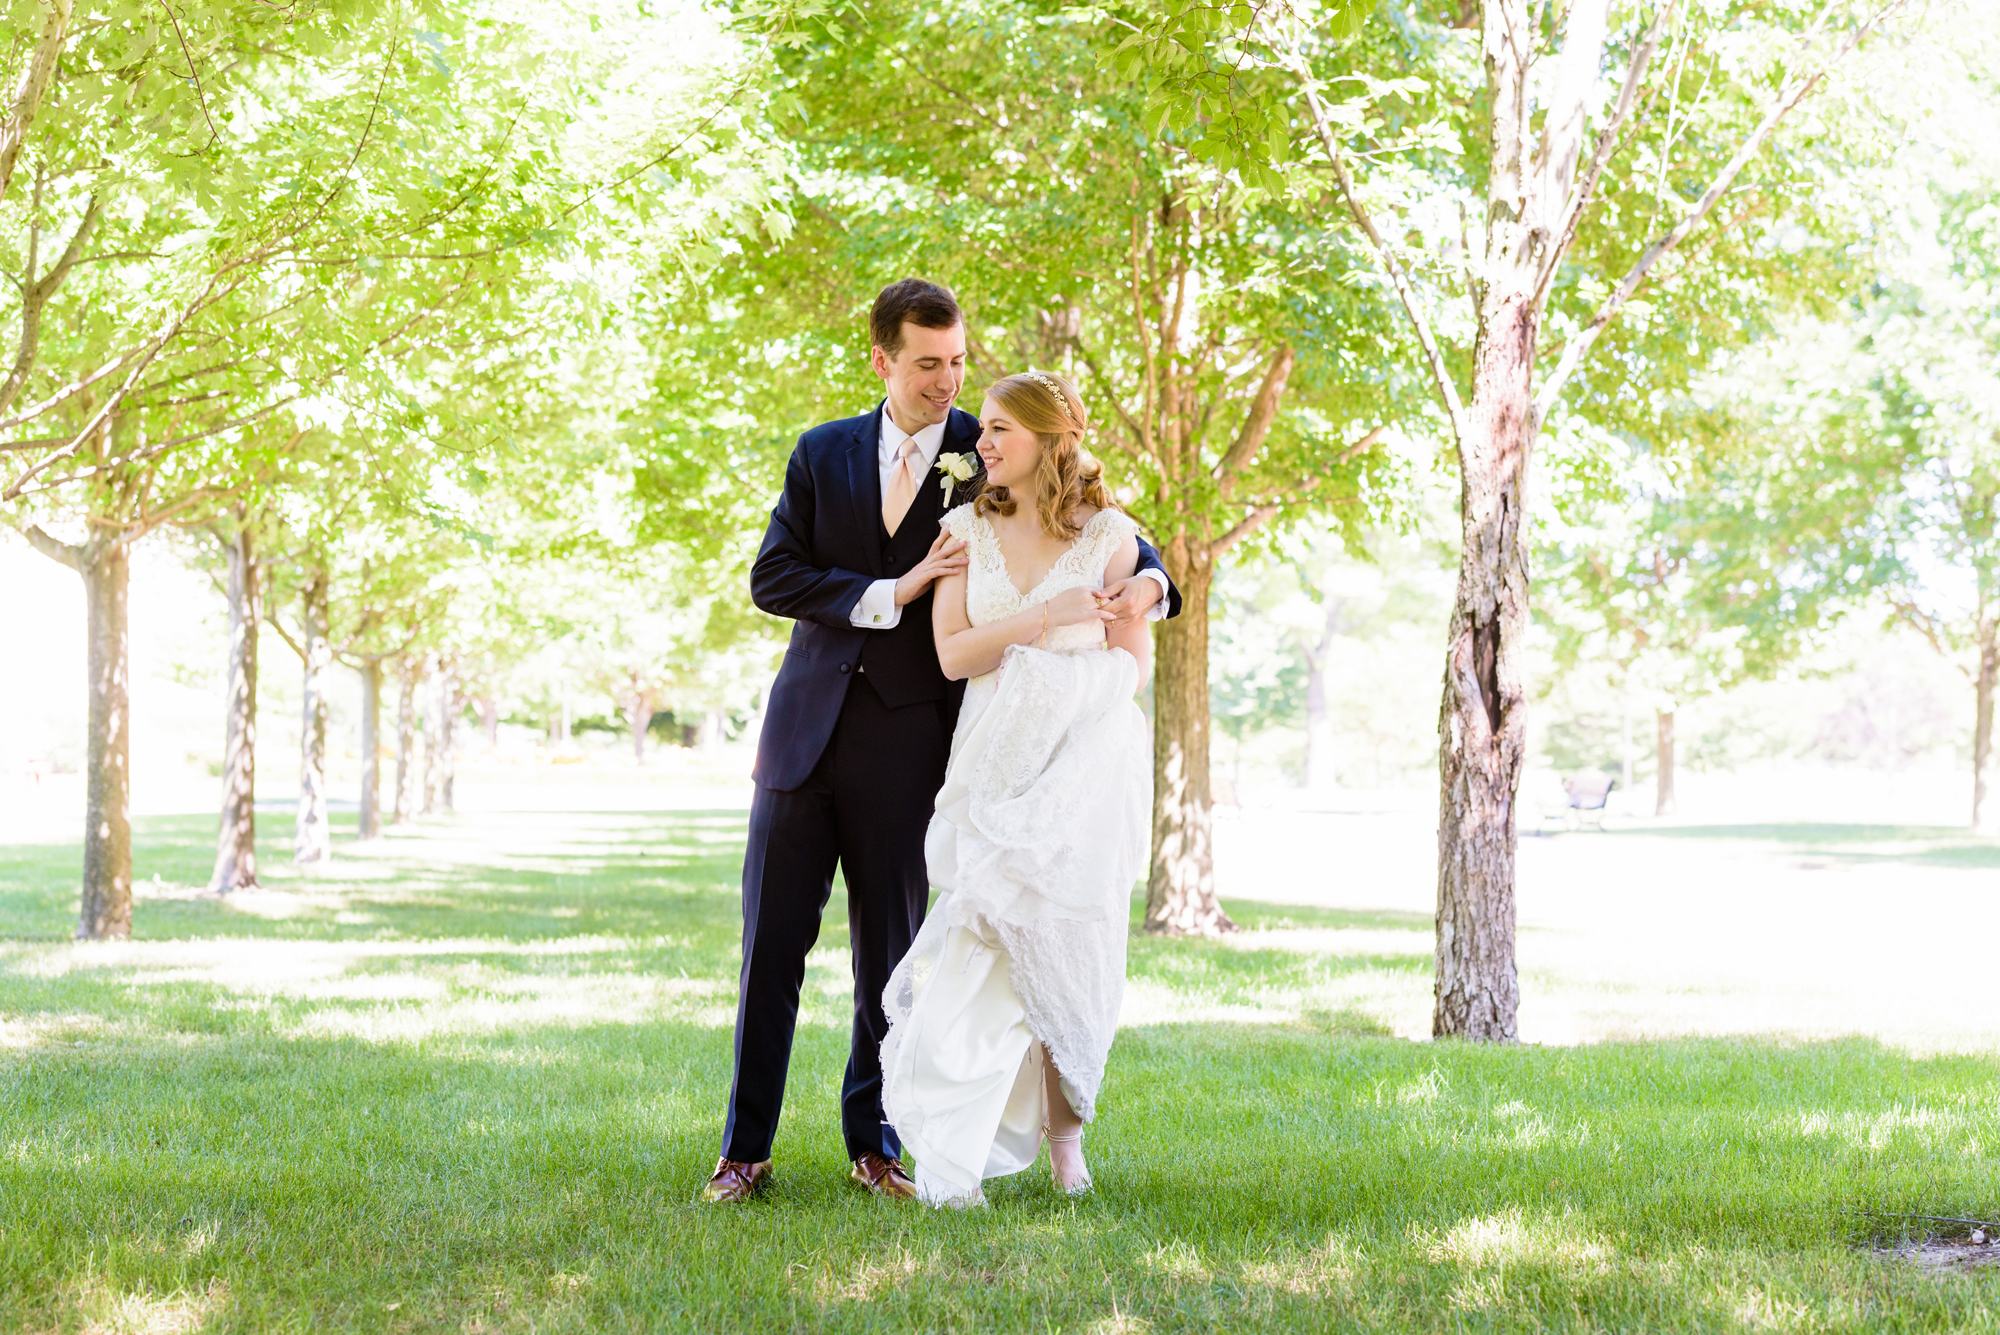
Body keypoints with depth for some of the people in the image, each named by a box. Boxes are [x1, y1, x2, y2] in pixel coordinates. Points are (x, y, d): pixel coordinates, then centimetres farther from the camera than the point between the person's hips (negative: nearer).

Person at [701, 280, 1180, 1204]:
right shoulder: (823, 454, 7)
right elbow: (772, 578, -1)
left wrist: (1147, 584, -21)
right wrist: (891, 594, -13)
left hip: (909, 741, -1)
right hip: (806, 727, 1)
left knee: (890, 949, 6)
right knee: (771, 944, 2)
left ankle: (874, 1145, 20)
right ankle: (745, 1151, 10)